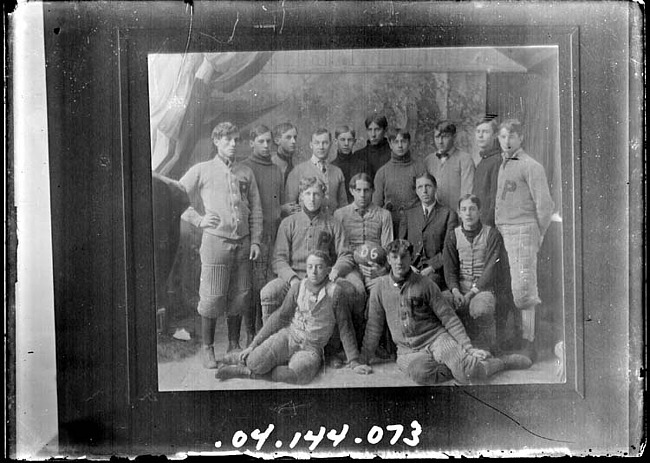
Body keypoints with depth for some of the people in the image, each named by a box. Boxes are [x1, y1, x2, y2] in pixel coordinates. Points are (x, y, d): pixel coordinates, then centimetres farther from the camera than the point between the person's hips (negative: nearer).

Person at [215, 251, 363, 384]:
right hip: (288, 336, 1)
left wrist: (353, 361, 2)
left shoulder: (334, 293, -10)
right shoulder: (298, 289, -1)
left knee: (299, 374, -35)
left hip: (311, 349, -1)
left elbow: (345, 328, -2)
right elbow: (280, 317, 5)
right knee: (255, 363, -27)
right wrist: (253, 345, 2)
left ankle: (248, 373, -18)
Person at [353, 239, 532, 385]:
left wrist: (469, 348, -7)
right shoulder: (380, 288, 5)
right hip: (408, 350, 1)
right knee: (420, 372, -37)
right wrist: (363, 360, 8)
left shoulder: (426, 284, 0)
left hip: (436, 336, 0)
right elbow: (373, 327, 11)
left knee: (467, 371, -28)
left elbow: (449, 318, 1)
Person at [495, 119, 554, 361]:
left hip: (522, 231, -7)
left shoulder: (531, 166, -6)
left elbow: (545, 204, -9)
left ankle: (528, 344, -1)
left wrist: (538, 234, -1)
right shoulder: (502, 165, 17)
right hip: (503, 232, 7)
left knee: (522, 289, -8)